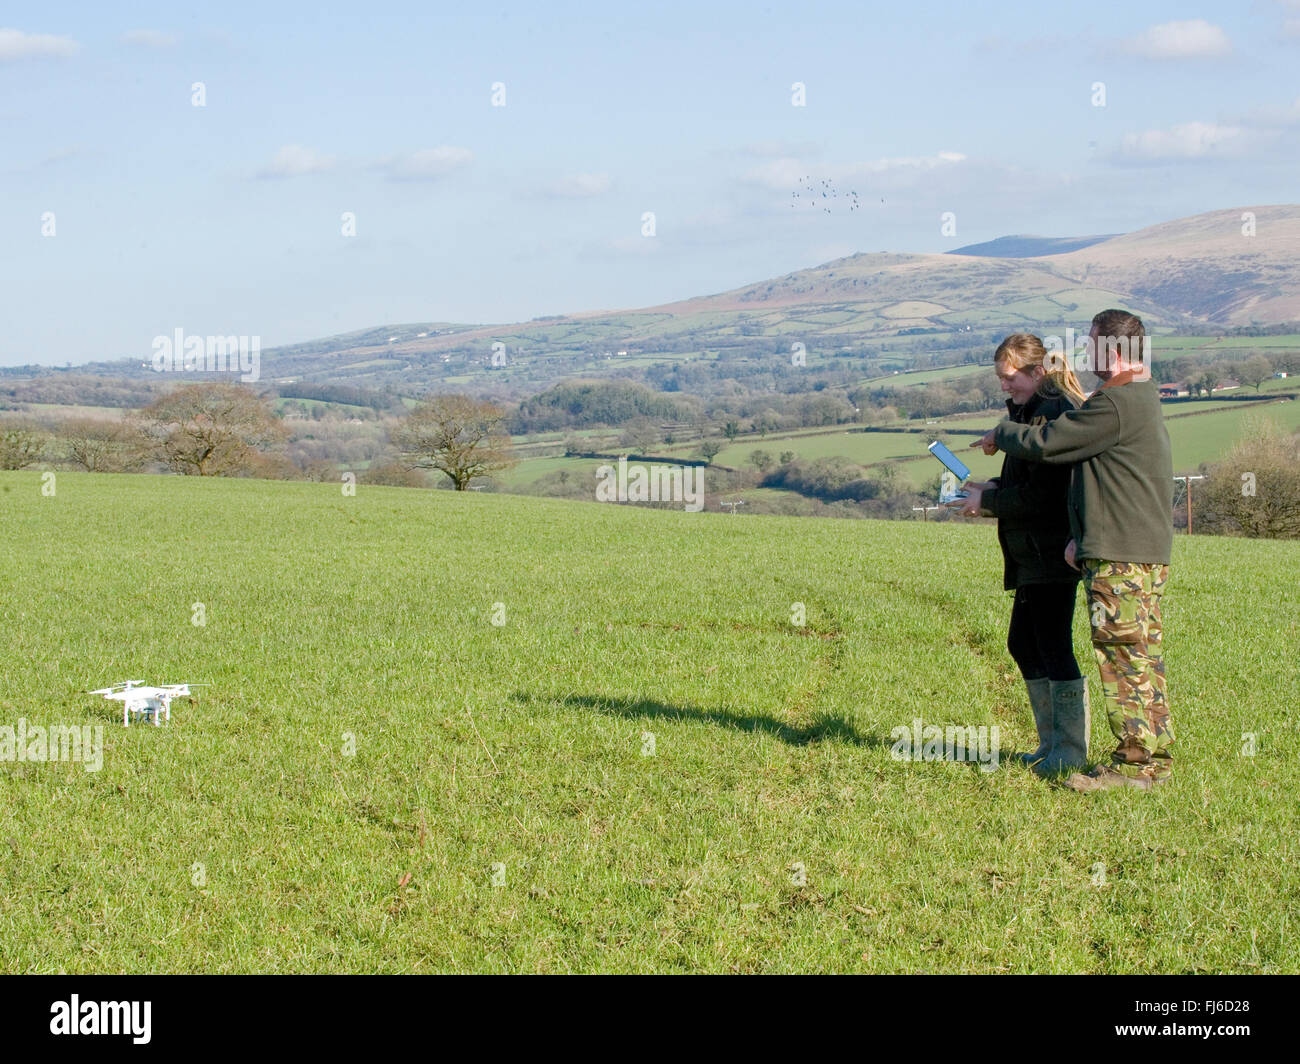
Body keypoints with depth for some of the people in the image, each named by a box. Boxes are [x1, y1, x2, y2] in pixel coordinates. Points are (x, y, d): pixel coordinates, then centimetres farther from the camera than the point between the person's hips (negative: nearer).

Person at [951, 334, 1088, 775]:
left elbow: (1042, 496, -20)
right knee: (1022, 643, 14)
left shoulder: (1052, 415, -16)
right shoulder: (1029, 412, 16)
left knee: (1053, 646, -6)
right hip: (1033, 554, 11)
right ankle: (1053, 743, 21)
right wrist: (992, 490, 7)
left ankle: (1071, 751, 1)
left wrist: (989, 502, -9)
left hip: (1051, 553, -11)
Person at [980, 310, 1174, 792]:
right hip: (1147, 552, 10)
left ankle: (1135, 764, -5)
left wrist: (1001, 435, 7)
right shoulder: (1142, 399, 18)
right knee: (1143, 657, 12)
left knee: (1123, 656, -7)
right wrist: (1083, 535, 14)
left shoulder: (1116, 404, -15)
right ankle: (1154, 758, 16)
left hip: (1120, 558, -10)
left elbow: (1046, 443, -13)